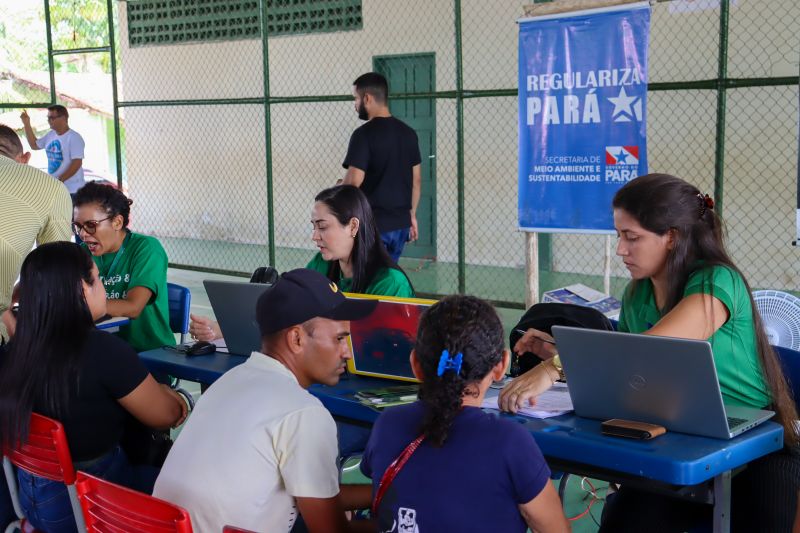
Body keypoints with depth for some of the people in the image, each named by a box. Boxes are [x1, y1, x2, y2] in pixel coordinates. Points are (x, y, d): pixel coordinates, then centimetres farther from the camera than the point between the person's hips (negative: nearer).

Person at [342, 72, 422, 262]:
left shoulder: (364, 134, -14)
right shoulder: (408, 133, 8)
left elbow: (354, 180, -19)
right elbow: (416, 179, 12)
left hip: (372, 224, -7)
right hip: (401, 222, 7)